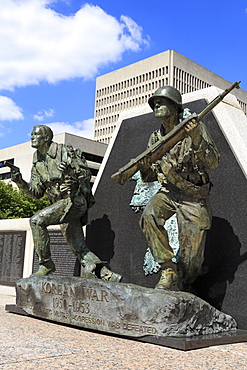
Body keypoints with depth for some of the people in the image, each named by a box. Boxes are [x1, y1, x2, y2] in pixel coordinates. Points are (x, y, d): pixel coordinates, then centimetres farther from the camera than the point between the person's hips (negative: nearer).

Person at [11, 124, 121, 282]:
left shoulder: (64, 151, -7)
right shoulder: (37, 162, 14)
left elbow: (86, 174, -7)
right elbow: (37, 192, 11)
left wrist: (71, 171, -25)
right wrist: (21, 183, -5)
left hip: (75, 200, -8)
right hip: (62, 204, 8)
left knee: (37, 220, -23)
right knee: (79, 249, 4)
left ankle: (46, 264, -11)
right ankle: (109, 276, 7)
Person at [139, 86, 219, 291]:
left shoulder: (196, 128, -8)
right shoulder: (155, 138, 5)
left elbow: (213, 163, -17)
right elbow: (150, 177, 10)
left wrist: (197, 140, -33)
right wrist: (145, 167, -14)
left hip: (194, 197, -3)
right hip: (168, 192, 4)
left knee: (191, 257, -2)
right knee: (149, 216, -30)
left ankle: (184, 289, 28)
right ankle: (168, 270, -17)